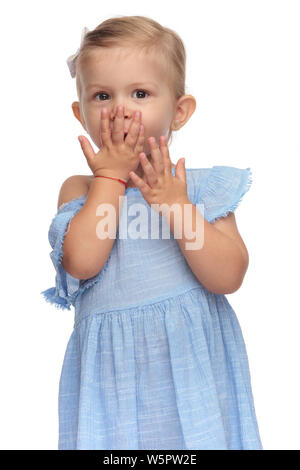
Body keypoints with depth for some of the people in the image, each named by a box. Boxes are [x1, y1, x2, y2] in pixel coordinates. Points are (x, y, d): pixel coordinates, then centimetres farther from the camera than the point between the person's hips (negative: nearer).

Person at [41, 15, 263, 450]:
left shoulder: (200, 185, -1)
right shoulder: (79, 189, 2)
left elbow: (228, 277, -11)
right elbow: (82, 263, -17)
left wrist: (176, 206, -18)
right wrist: (111, 176, -11)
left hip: (191, 361, 0)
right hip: (114, 365, 1)